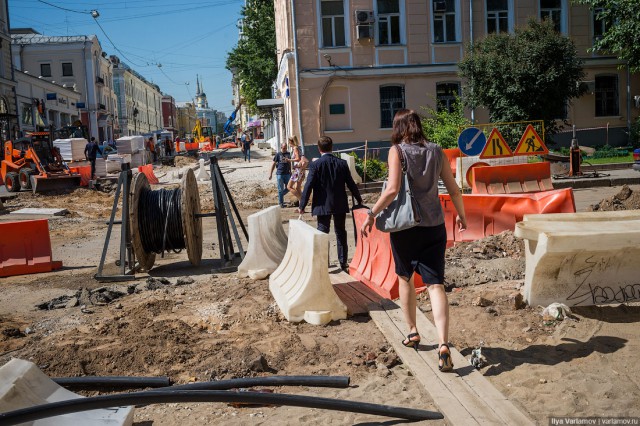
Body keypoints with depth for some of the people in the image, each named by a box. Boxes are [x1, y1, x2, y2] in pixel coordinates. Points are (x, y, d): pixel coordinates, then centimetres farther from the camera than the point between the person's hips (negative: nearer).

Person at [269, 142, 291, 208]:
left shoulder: (288, 154, 7)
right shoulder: (278, 155, -4)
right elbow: (274, 164, -1)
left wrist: (290, 171, 21)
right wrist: (270, 173, -3)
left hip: (287, 174, 4)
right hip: (280, 174, -4)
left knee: (288, 188, 7)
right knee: (280, 189, 0)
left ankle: (280, 195, 32)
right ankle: (281, 203, 10)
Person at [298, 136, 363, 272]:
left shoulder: (315, 165, -10)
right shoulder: (342, 163, -1)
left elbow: (308, 186, -13)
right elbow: (351, 184, 3)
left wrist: (302, 206, -6)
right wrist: (359, 200, 17)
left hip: (323, 205, -3)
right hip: (340, 205, 3)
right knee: (341, 233, 14)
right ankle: (343, 263, 19)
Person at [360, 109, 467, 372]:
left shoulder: (397, 151, -6)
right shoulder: (436, 152, 5)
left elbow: (392, 189, -19)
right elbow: (454, 190, 8)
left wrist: (371, 214, -9)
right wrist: (462, 216, 23)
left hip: (404, 225, -2)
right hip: (434, 225, 3)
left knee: (405, 278, 18)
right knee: (435, 284, -1)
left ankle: (412, 333, 29)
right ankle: (443, 344, -14)